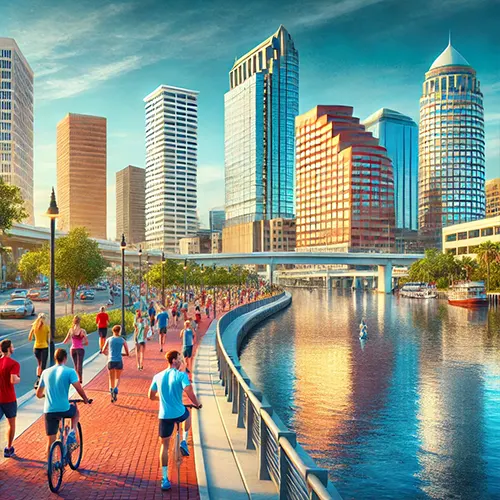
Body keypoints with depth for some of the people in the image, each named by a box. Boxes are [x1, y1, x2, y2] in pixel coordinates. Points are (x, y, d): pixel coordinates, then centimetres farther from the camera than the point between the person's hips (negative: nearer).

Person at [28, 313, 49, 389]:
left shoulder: (34, 326, -2)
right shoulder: (46, 327, -8)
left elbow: (29, 339, 6)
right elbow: (48, 340, -4)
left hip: (36, 347, 3)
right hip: (44, 347, -3)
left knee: (39, 365, 23)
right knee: (43, 366, 1)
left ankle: (38, 378, 10)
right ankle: (38, 381, -8)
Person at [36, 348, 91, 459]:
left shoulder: (46, 372, 8)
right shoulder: (70, 371, -6)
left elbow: (38, 394, 15)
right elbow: (79, 388, -13)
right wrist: (86, 400, 5)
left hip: (49, 411, 3)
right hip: (64, 410, -3)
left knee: (51, 441, 14)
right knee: (76, 410, 31)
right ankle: (72, 433, 10)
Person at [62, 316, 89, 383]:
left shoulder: (70, 330, -2)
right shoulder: (82, 331, -9)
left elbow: (65, 341, 6)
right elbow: (86, 343, -7)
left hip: (72, 349, 3)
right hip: (80, 349, -3)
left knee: (76, 365, 18)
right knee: (79, 365, -6)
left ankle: (79, 378, 26)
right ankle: (80, 379, -21)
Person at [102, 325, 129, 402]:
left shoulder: (109, 339, 3)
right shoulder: (123, 340, 0)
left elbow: (103, 351, 9)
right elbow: (128, 354, 3)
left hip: (111, 361, 1)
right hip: (119, 361, -1)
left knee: (111, 379, 17)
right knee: (117, 378, 17)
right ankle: (116, 388, -12)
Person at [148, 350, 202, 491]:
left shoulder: (158, 376, 2)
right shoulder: (181, 376, -12)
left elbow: (151, 396, 13)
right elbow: (190, 394, -22)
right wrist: (197, 404, -3)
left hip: (164, 416, 3)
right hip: (179, 414, -2)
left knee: (164, 445, 15)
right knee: (187, 413, 35)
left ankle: (165, 479, 13)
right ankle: (184, 442, 25)